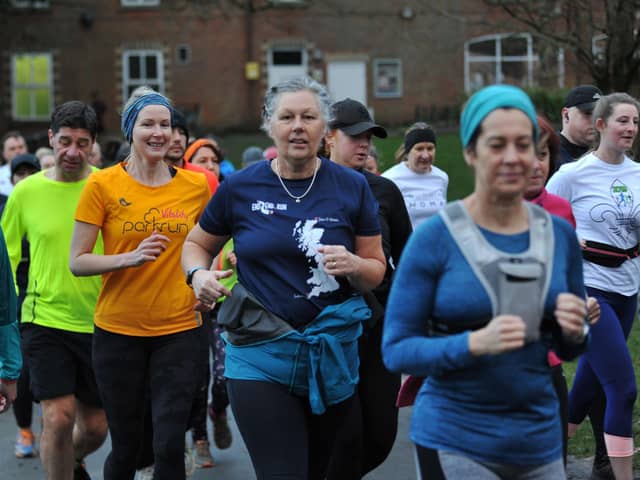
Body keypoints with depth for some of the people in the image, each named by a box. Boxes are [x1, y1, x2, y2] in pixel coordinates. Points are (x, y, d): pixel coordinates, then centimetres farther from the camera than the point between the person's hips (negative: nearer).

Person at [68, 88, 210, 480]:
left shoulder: (195, 185, 2)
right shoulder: (102, 185, -4)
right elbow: (77, 262, -6)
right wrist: (131, 258, -20)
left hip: (178, 330, 1)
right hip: (118, 330, -1)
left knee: (170, 447, -7)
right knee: (126, 446, 9)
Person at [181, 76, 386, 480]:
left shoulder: (352, 188, 0)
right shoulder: (241, 188, -1)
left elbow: (377, 270, 6)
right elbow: (197, 244, 14)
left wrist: (353, 265, -17)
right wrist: (199, 274, -8)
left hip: (332, 355, 2)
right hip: (260, 356, -2)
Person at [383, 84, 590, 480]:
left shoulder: (560, 235, 2)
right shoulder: (434, 238, -11)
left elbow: (568, 349, 13)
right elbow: (396, 350, -9)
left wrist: (575, 333, -10)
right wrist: (475, 343, -24)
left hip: (540, 440, 4)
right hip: (456, 444, -4)